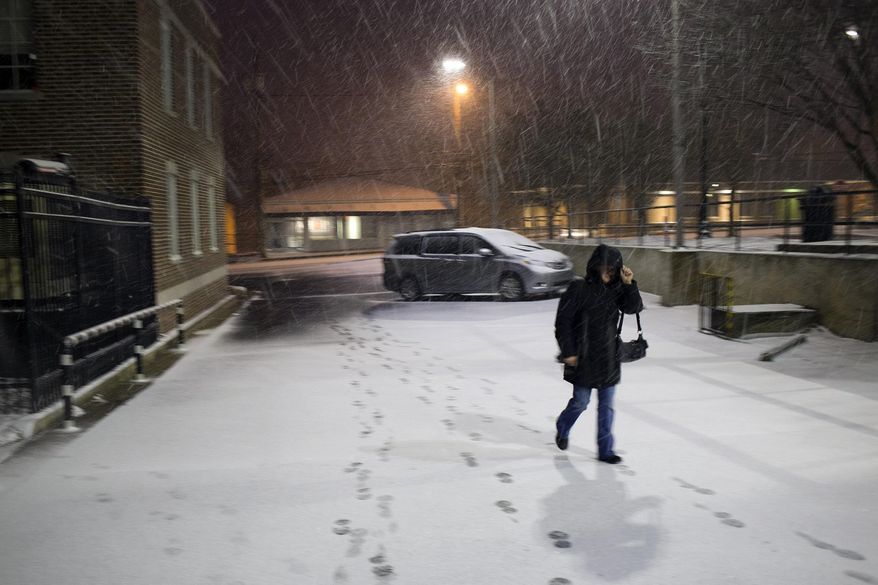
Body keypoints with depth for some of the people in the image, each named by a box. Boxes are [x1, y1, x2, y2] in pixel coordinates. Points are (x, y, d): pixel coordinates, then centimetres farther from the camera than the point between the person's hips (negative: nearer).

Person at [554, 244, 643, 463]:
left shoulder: (615, 289, 4)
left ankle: (605, 450, 19)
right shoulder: (579, 288, -13)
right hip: (583, 359, -5)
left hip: (608, 359, 5)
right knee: (580, 402, 7)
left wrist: (629, 284, -16)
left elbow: (634, 308, -4)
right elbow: (563, 321, -11)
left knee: (607, 406, 8)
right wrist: (568, 352, -12)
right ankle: (562, 429, 37)